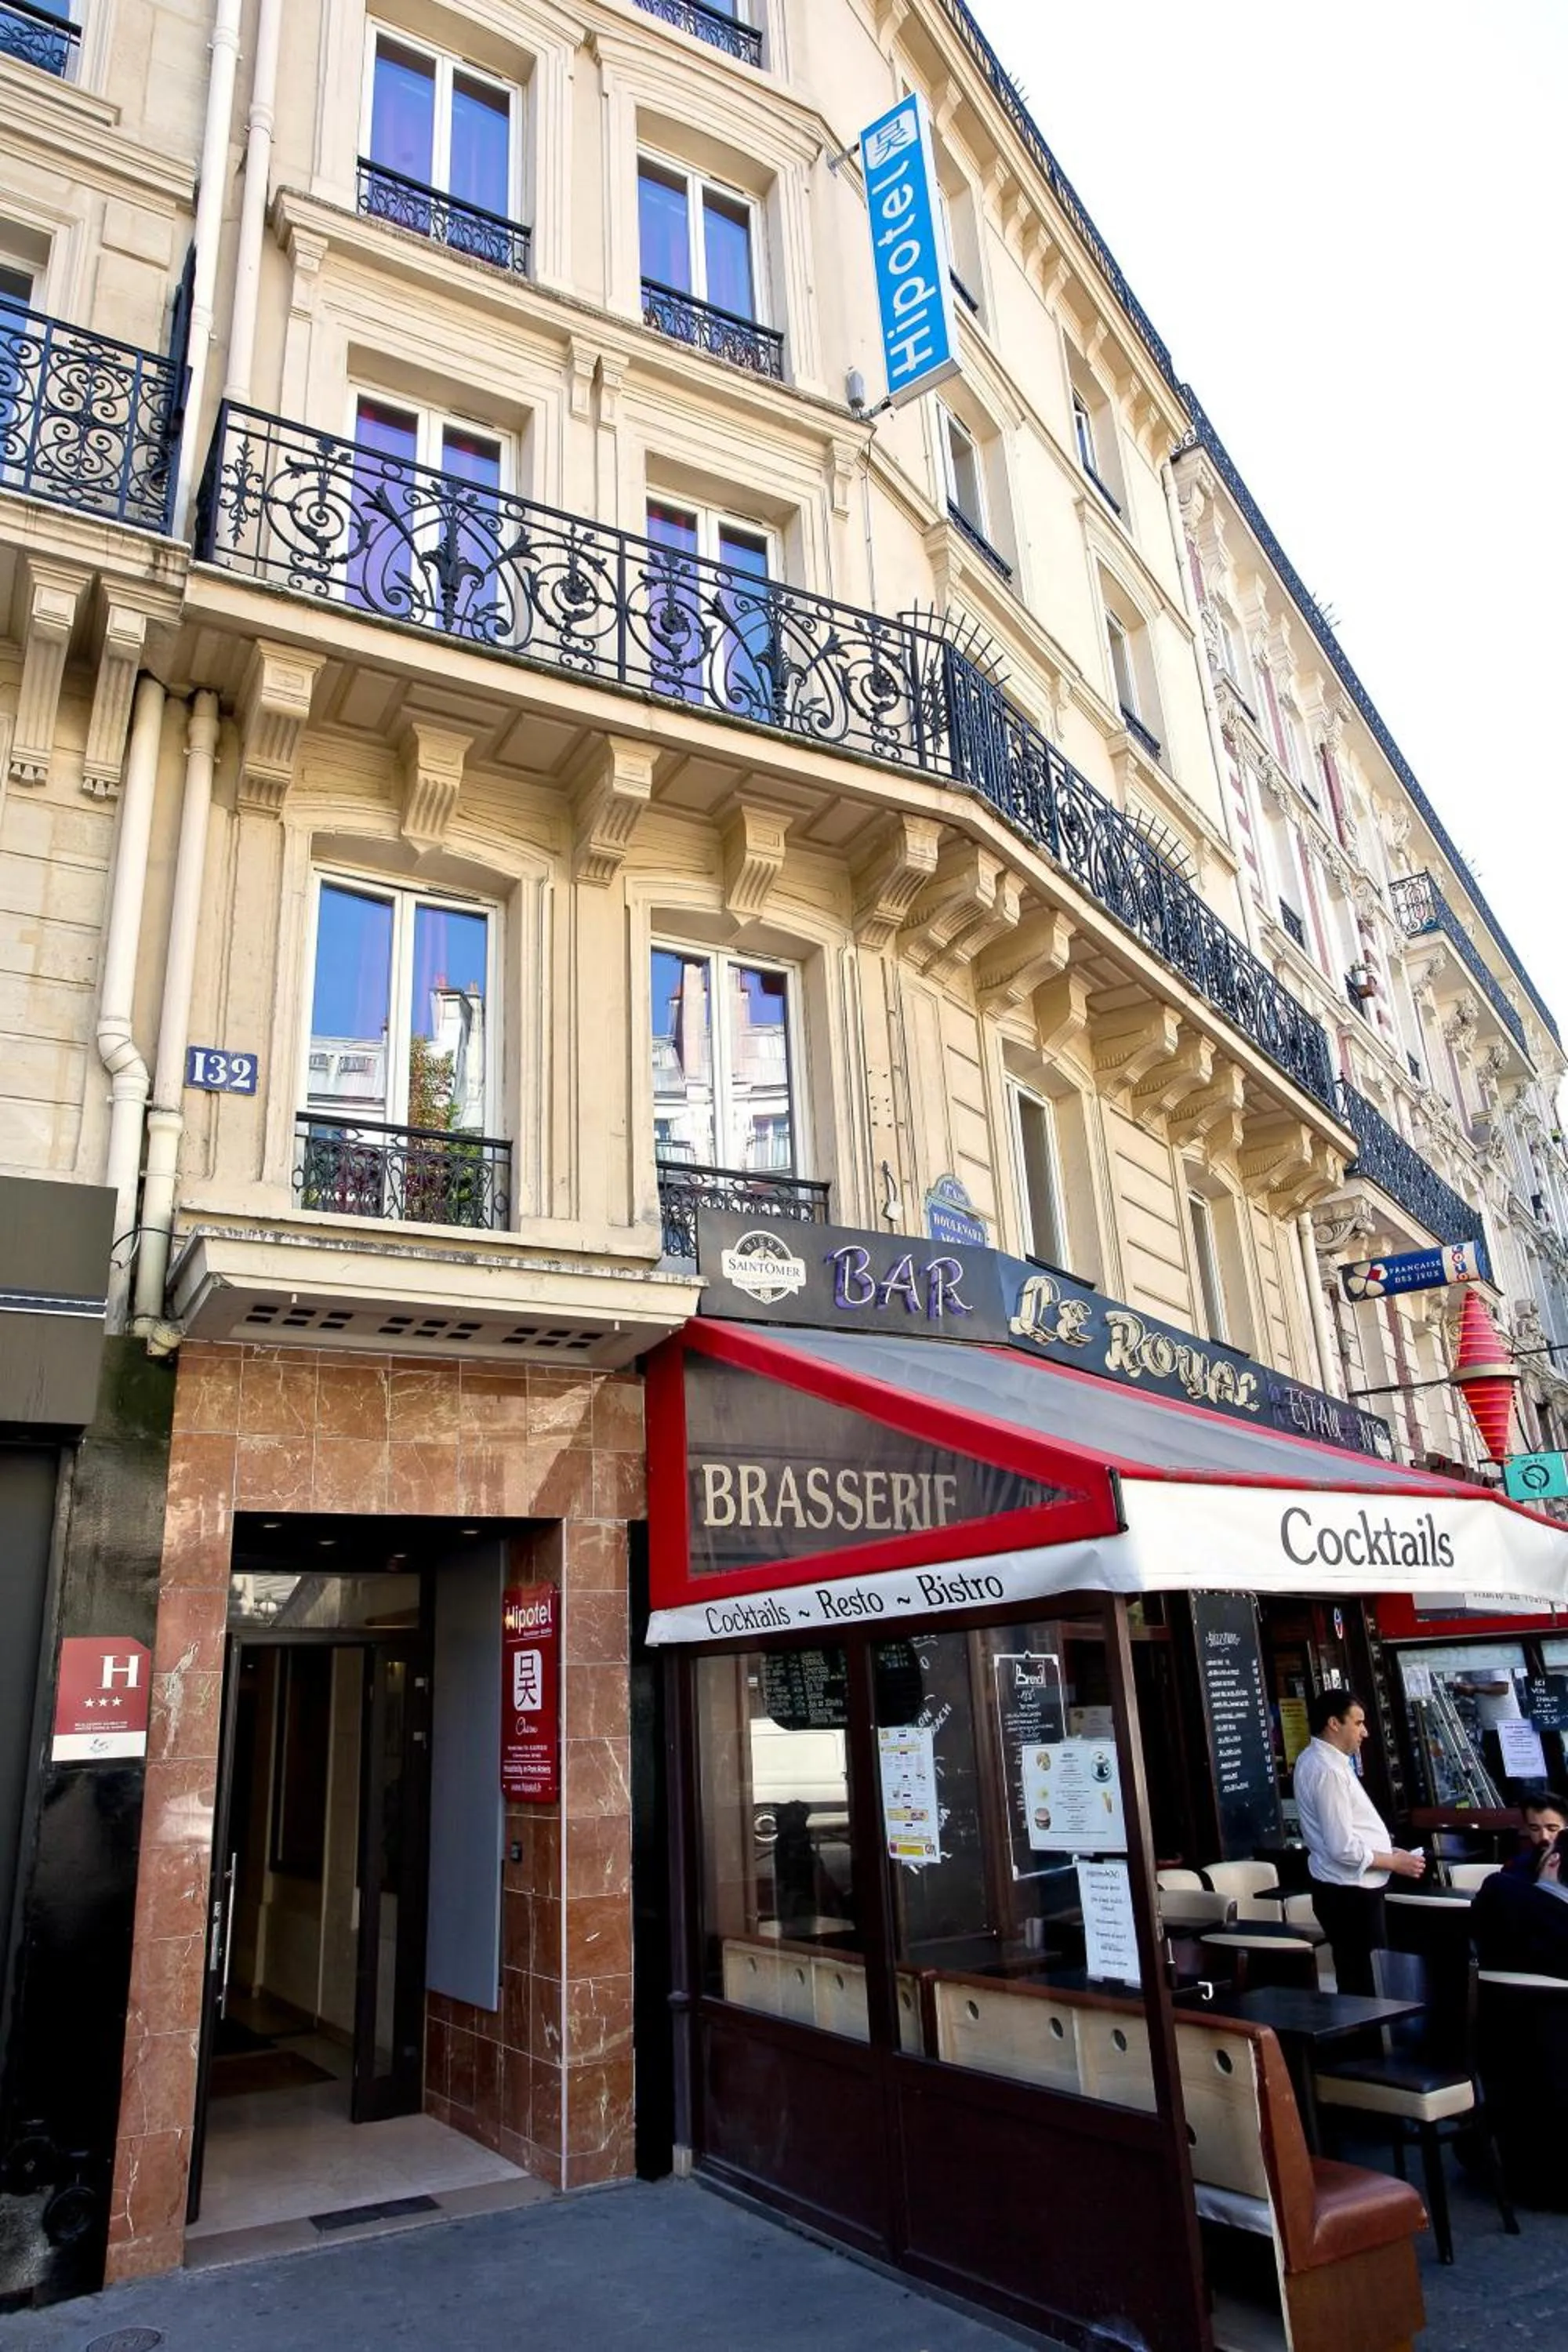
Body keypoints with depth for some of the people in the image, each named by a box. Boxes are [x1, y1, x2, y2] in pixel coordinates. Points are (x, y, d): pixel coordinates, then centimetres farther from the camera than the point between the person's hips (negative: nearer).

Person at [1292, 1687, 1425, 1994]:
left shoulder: (1316, 1760, 10)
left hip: (1348, 1889, 10)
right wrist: (1394, 1862, -10)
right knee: (1362, 1984, -2)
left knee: (1357, 1980, 15)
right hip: (1349, 1893, -10)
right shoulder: (1327, 1770, -22)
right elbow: (1343, 1848, -23)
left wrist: (1387, 1852, 12)